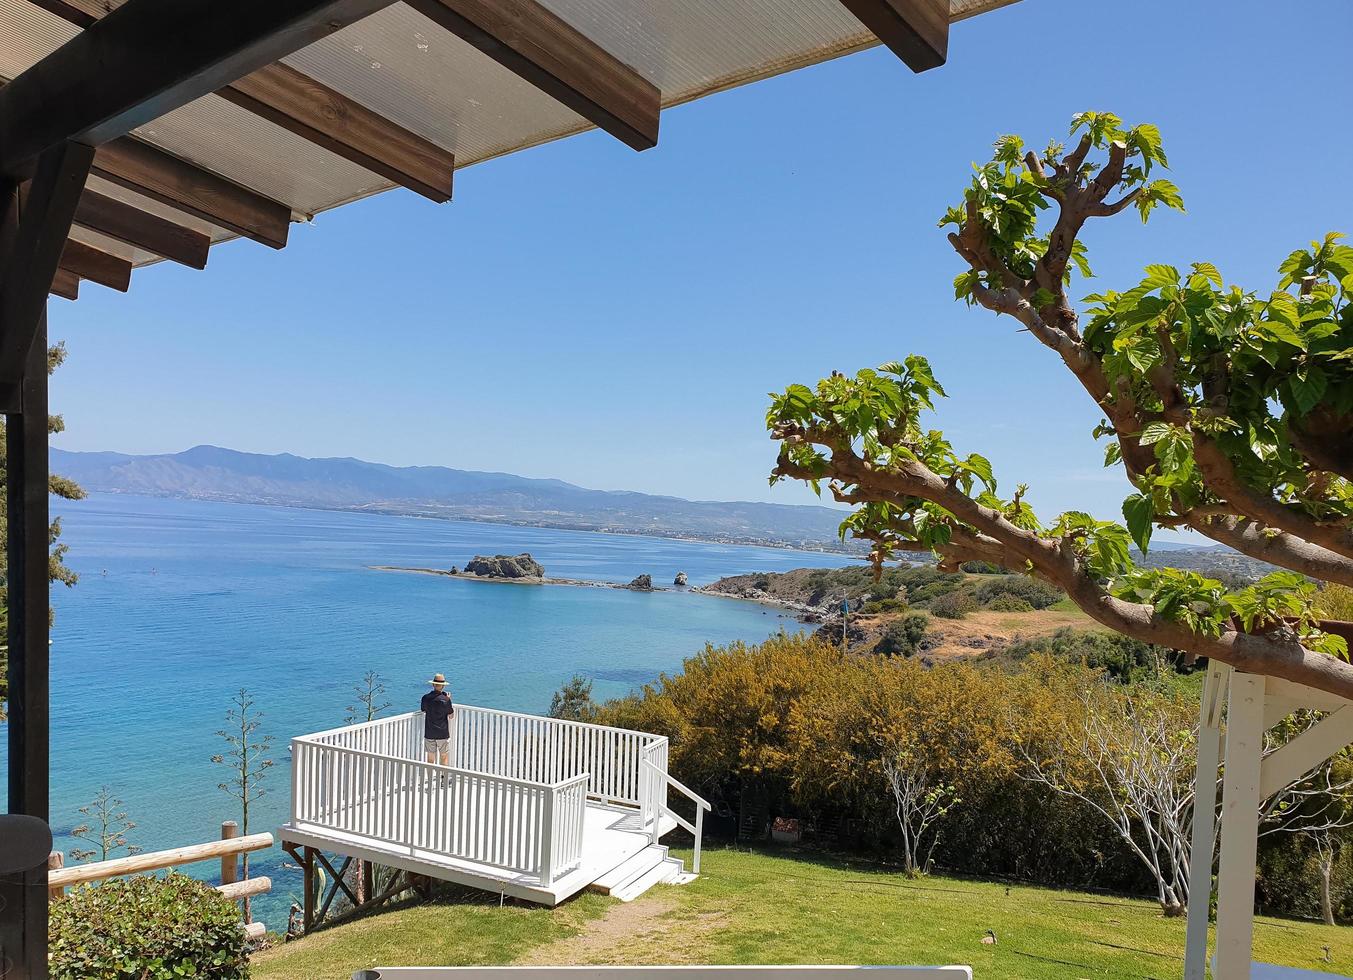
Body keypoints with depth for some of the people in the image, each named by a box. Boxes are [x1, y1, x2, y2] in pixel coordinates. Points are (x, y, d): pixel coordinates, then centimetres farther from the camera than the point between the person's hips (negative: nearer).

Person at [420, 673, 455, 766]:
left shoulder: (426, 698, -6)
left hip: (429, 734, 2)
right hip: (442, 733, -2)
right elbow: (451, 716, -4)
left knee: (430, 758, 10)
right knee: (444, 757, 10)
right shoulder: (445, 699, -14)